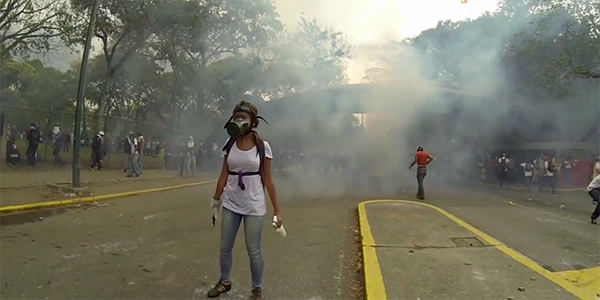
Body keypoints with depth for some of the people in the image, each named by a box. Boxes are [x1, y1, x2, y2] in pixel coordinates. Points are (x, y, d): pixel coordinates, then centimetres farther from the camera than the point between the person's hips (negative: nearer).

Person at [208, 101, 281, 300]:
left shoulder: (262, 146, -9)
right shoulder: (230, 145, 0)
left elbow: (267, 180, -7)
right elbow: (224, 175, 6)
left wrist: (277, 210, -7)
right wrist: (215, 200, 8)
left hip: (254, 206, -4)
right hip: (231, 204, 4)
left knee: (254, 251, 5)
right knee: (225, 247, 15)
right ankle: (224, 282, 38)